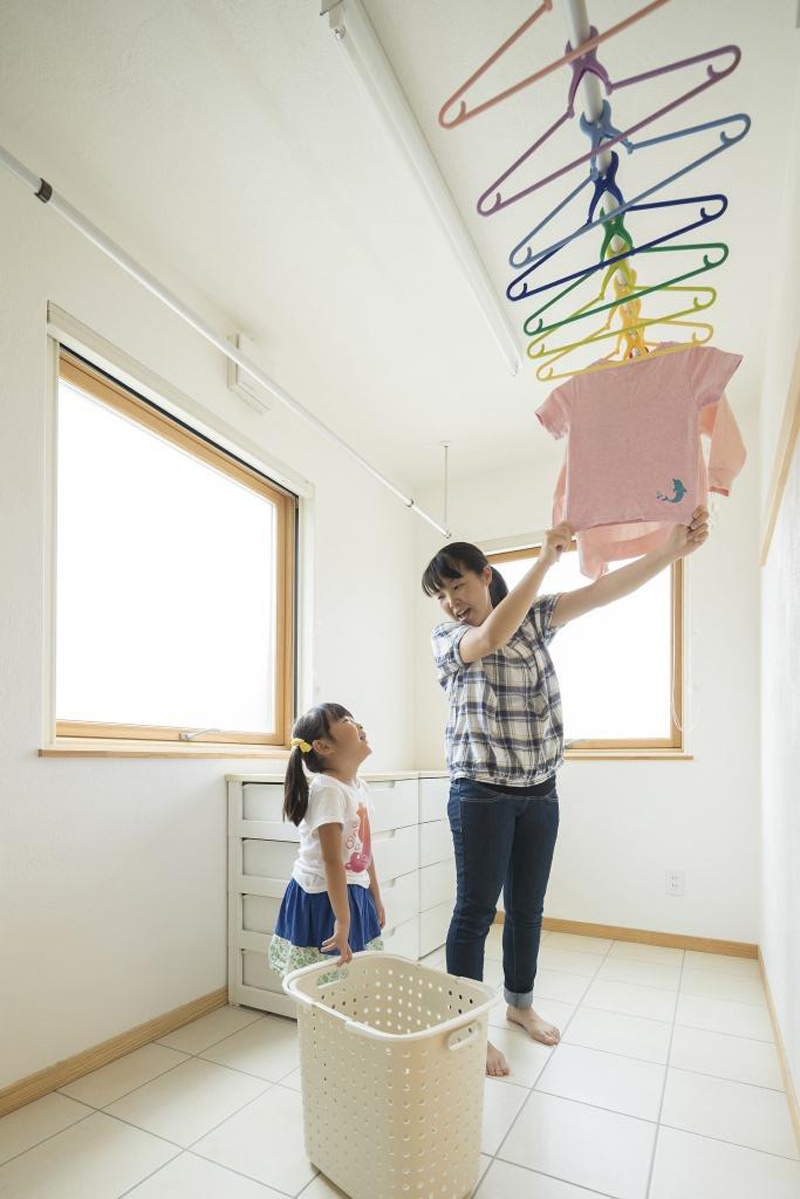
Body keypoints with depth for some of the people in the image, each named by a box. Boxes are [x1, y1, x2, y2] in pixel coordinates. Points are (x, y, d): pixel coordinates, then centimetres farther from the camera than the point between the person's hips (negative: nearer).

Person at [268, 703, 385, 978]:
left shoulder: (359, 786, 5)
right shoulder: (327, 790, -21)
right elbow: (332, 861, -24)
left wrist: (376, 898, 19)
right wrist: (342, 922, -24)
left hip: (354, 893, 8)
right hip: (323, 900, -8)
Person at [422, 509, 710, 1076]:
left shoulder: (535, 617, 2)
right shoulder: (446, 638, -8)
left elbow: (604, 590, -7)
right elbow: (492, 636, -29)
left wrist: (674, 548, -17)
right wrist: (546, 559, -32)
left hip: (540, 792, 4)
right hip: (482, 793, -4)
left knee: (528, 908, 17)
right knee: (476, 911, 1)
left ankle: (520, 1002, 37)